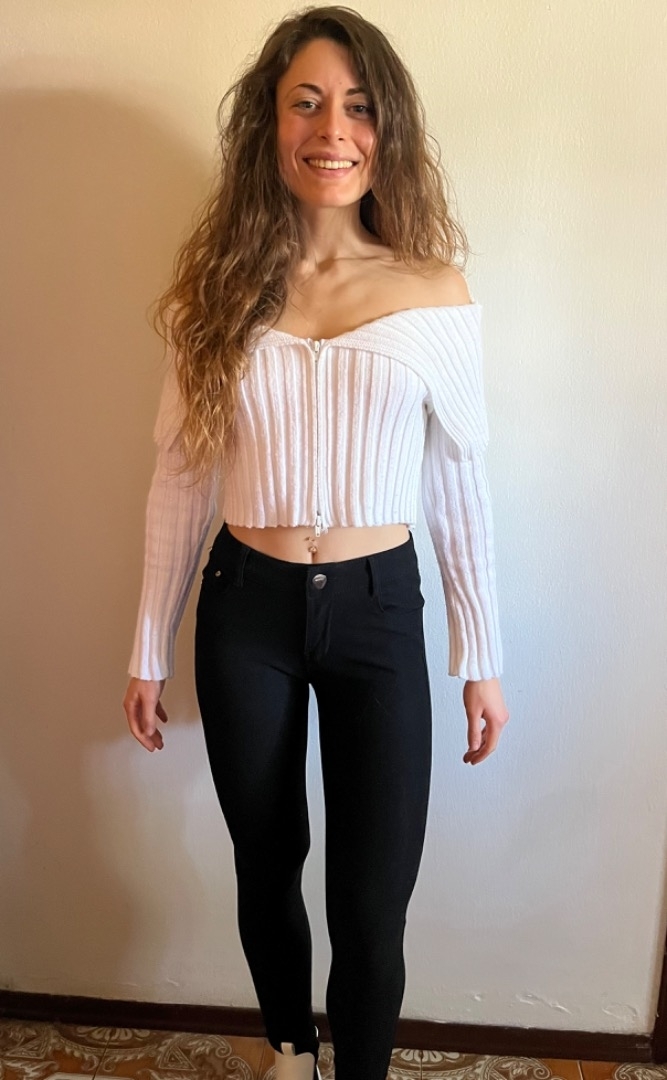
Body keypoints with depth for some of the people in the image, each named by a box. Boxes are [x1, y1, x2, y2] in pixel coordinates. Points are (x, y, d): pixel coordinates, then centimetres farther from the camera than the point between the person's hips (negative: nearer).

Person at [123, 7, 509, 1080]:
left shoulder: (435, 293, -4)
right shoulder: (218, 287, -2)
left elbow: (459, 485, 1)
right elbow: (180, 478, 2)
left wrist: (482, 657, 3)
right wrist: (150, 648, 5)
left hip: (379, 609, -1)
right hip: (246, 609, 2)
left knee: (372, 907, 5)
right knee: (267, 869, 20)